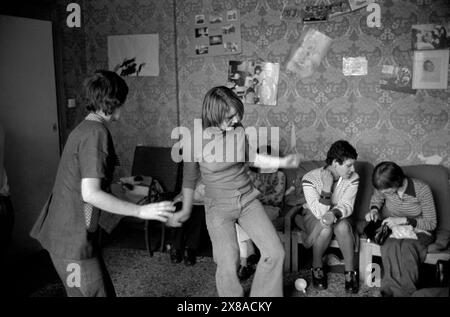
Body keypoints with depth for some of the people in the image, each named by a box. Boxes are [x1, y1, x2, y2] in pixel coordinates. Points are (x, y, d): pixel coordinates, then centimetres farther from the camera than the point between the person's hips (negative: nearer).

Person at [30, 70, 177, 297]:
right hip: (73, 239, -10)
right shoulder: (96, 133, -19)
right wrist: (141, 211, -24)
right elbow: (90, 193, -26)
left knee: (105, 290, 16)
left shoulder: (84, 128, 11)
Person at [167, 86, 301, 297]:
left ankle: (263, 295, 20)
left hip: (248, 200, 4)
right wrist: (186, 210, 11)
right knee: (228, 266, -8)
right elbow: (189, 179, 0)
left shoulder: (238, 130, -5)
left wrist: (282, 162, 1)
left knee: (275, 252, -3)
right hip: (219, 208, -4)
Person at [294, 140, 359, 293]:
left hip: (338, 215, 2)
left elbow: (346, 206, -20)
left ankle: (350, 272, -15)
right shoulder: (310, 178, -27)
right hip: (312, 215, -2)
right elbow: (319, 213, -30)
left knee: (342, 226, -33)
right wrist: (327, 186, -40)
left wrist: (334, 214, -42)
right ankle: (317, 268, -9)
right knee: (325, 228, -35)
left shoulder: (353, 178, -16)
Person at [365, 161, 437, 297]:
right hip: (392, 229, 3)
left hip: (417, 230, -2)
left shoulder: (422, 189, -21)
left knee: (407, 248, -36)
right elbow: (376, 199, 16)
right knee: (391, 246, -33)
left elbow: (431, 223, -14)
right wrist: (374, 210, -7)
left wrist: (403, 220, -24)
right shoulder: (384, 187, -11)